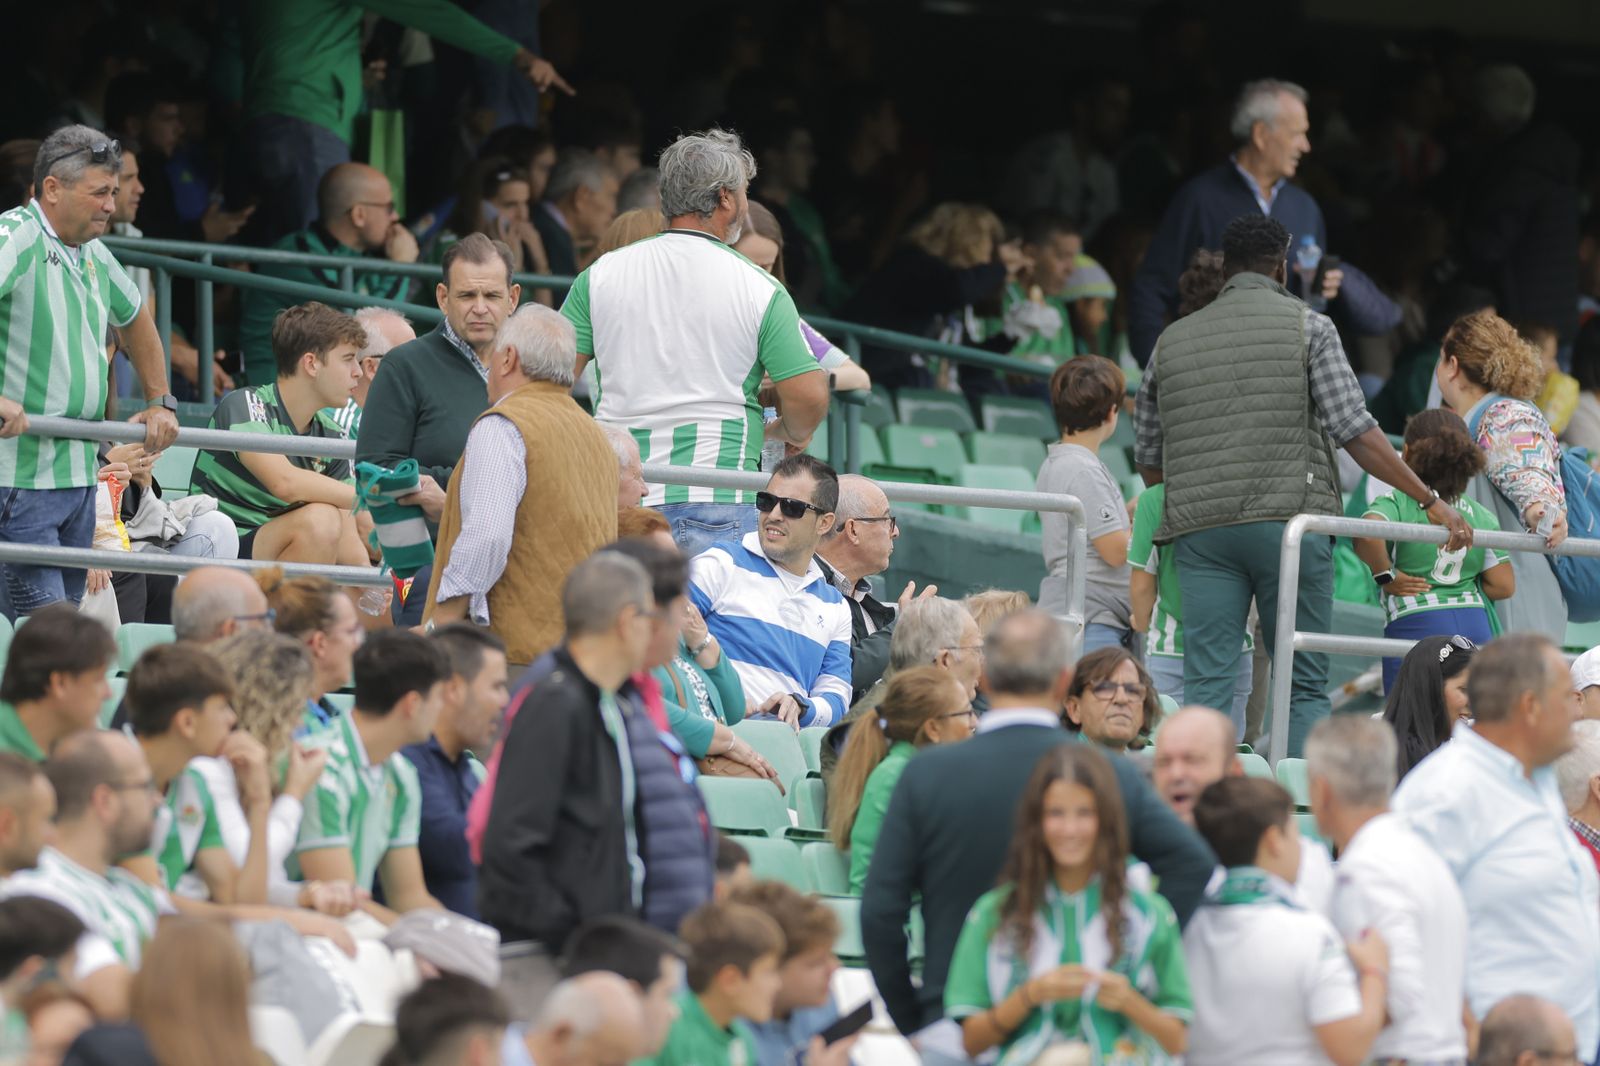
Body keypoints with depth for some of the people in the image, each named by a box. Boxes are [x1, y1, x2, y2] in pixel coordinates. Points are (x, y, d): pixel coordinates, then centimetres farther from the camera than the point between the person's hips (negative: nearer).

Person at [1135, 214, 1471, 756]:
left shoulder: (1172, 340, 17)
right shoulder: (1306, 325, 4)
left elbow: (1149, 457, 20)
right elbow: (1353, 429, -5)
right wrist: (1432, 501, -2)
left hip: (1200, 527, 3)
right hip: (1290, 519, -3)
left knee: (1206, 685, 0)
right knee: (1305, 685, 2)